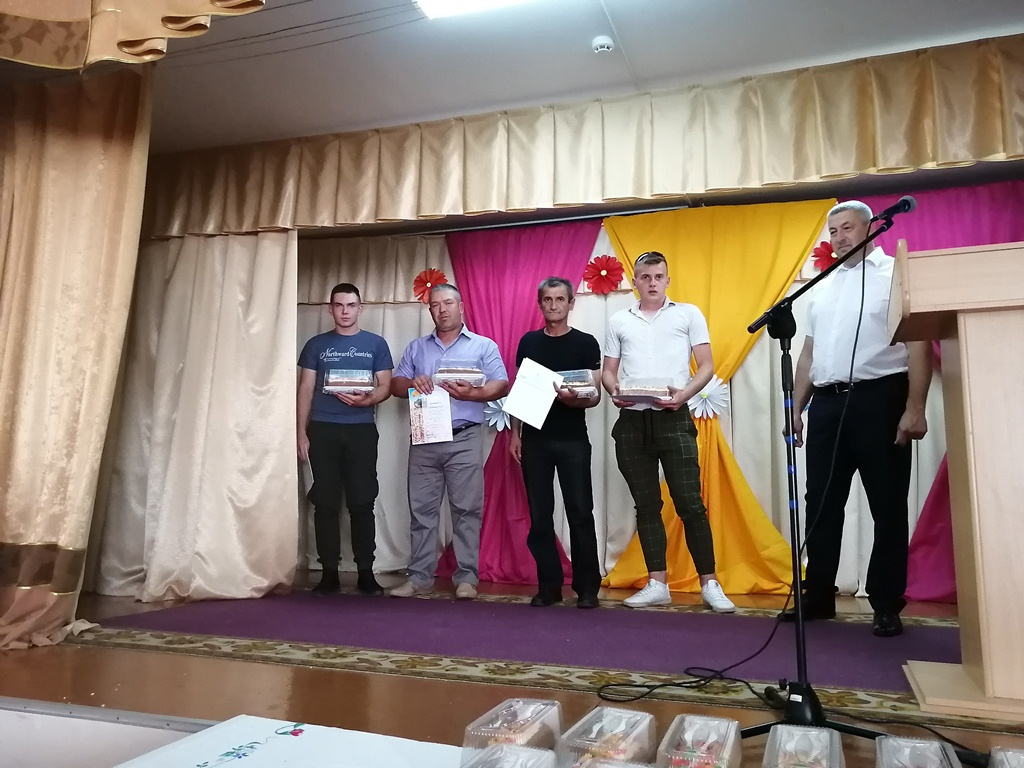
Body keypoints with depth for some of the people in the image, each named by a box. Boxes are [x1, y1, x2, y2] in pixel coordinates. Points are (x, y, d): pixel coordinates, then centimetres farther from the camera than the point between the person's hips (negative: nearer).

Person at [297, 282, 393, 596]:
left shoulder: (376, 344, 7)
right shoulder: (316, 345, 10)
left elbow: (385, 387, 4)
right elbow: (305, 390, 8)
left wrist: (366, 399, -18)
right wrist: (301, 432, 1)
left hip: (361, 430, -1)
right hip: (322, 430, 1)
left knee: (362, 503, 0)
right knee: (326, 503, 2)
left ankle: (366, 572, 7)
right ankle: (329, 573, 10)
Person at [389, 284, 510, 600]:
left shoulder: (484, 346, 6)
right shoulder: (416, 348, 17)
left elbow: (501, 385, -2)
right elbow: (395, 385, 13)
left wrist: (471, 394, -19)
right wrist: (412, 383, -9)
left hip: (464, 440, -3)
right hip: (424, 440, 3)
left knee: (466, 510, -1)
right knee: (421, 509, 6)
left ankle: (466, 578, 8)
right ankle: (419, 577, 14)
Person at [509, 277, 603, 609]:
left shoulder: (586, 343, 1)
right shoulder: (528, 342, 10)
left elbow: (595, 396, -2)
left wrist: (574, 399, -24)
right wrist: (514, 433, 4)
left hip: (573, 440, -2)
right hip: (535, 439, 3)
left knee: (580, 513, -1)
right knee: (540, 515, 5)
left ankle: (587, 587, 10)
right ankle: (549, 586, 16)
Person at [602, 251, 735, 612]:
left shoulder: (688, 314, 6)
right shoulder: (618, 321, 13)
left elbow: (706, 365, 2)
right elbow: (608, 371, 14)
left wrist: (684, 394, -16)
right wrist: (615, 391, -8)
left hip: (674, 419, -3)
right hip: (632, 422, 3)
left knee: (690, 503, -4)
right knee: (646, 505, 7)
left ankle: (709, 584, 7)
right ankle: (657, 584, 14)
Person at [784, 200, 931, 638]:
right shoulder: (822, 287, 18)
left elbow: (918, 343, -7)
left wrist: (915, 407, -16)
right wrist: (796, 408, 14)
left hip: (879, 398, -5)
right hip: (827, 404, 6)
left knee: (887, 506, 3)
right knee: (821, 505, 8)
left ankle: (887, 606, 14)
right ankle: (818, 597, 19)